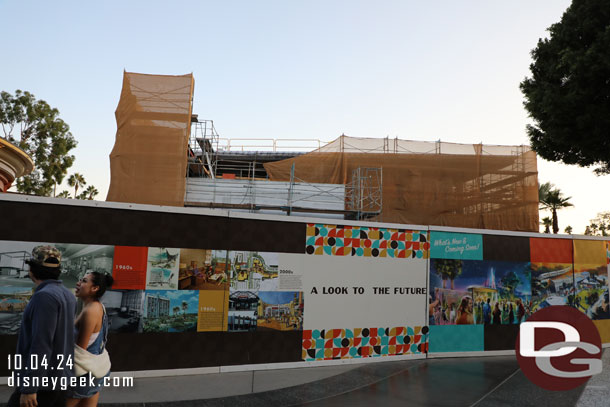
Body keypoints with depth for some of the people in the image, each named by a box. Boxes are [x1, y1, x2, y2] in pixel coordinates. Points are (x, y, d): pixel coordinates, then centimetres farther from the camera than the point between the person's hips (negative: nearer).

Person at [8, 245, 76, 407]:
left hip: (42, 380, -8)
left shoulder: (45, 296, -19)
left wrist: (29, 388, -21)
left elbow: (41, 344, -23)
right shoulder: (67, 295, 8)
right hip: (60, 376, 8)